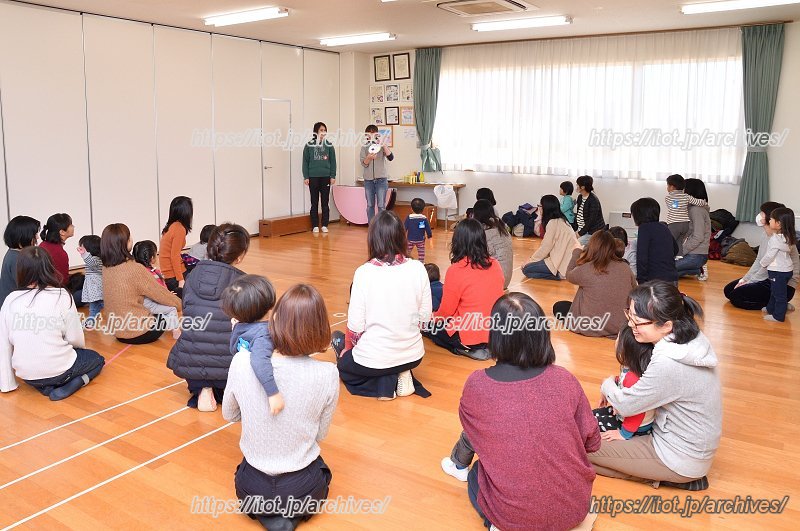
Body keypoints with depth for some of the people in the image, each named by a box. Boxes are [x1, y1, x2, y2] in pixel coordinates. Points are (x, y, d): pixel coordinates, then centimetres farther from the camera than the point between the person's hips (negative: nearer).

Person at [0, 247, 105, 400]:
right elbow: (75, 338, -8)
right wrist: (81, 346, 16)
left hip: (26, 375, 4)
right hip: (57, 370, -4)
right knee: (97, 359, 25)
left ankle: (47, 388, 8)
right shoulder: (62, 296, -13)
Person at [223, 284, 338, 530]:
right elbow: (320, 435, -4)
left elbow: (229, 415, 2)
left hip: (252, 489, 1)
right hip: (302, 490, 0)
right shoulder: (327, 374, -22)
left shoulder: (242, 362, -19)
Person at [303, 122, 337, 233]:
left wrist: (333, 176, 0)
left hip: (326, 177, 1)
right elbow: (305, 161, 2)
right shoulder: (309, 146, 1)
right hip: (313, 177, -1)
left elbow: (333, 161, 5)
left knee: (325, 202, 5)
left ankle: (325, 225, 11)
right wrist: (306, 177, -4)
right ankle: (315, 226, 10)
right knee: (314, 203, 5)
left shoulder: (329, 145, 4)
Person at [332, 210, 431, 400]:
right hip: (413, 356, 4)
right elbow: (425, 316, -2)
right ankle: (401, 377, 9)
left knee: (344, 363, 31)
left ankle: (384, 383, 5)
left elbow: (355, 325, -13)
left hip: (373, 361, -4)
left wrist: (348, 347, 8)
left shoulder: (365, 273, -18)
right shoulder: (418, 269, -10)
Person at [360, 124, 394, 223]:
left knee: (381, 206, -4)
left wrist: (384, 145, -21)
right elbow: (363, 163, -3)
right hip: (368, 179, 2)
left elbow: (391, 158, -12)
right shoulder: (364, 147, 7)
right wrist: (369, 157, -23)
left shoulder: (381, 147, 3)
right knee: (370, 205, 6)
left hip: (381, 179, -2)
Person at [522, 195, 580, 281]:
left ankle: (558, 275, -8)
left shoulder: (553, 223, -14)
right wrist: (532, 259, 11)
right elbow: (549, 246, 14)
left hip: (565, 264, -10)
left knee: (526, 269, -7)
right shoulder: (561, 220, 14)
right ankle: (559, 273, 8)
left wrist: (530, 261, 0)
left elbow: (545, 248, -12)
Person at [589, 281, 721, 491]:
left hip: (680, 458, -8)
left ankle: (672, 479, 1)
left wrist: (608, 385, 2)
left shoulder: (668, 365, -34)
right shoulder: (691, 338, -8)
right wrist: (618, 394, 2)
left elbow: (626, 406, -18)